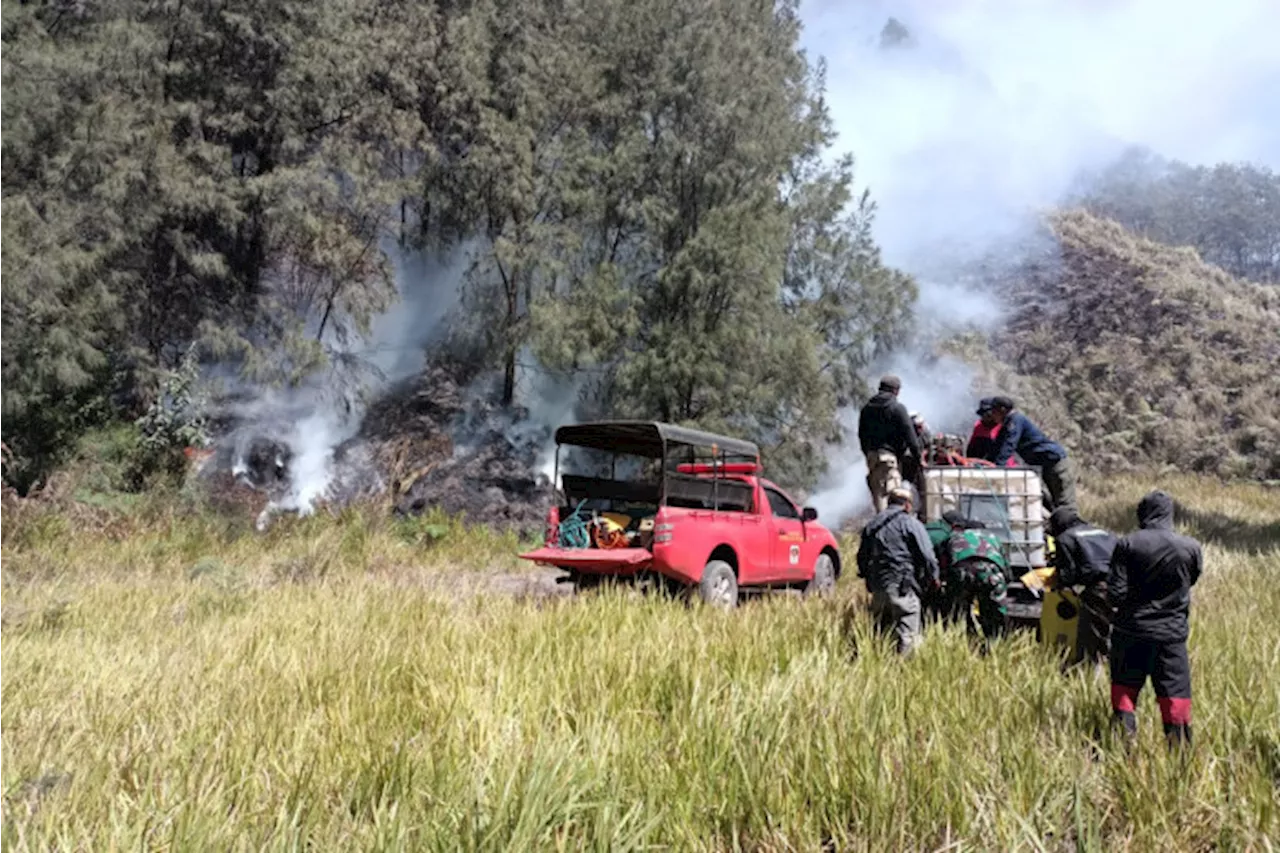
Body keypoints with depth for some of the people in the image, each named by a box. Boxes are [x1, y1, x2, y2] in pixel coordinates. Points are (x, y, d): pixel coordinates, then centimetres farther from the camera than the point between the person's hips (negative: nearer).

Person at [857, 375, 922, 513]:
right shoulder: (897, 408, -6)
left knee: (877, 493, 12)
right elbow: (909, 434, -7)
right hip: (890, 455, -7)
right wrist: (918, 455, 0)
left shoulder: (866, 408, 14)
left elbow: (862, 435, 19)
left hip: (872, 456, 7)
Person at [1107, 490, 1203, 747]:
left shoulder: (1128, 544, -10)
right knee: (1175, 697, 8)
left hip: (1131, 631, -1)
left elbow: (1115, 595, -11)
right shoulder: (1192, 548, -4)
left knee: (1124, 691, 11)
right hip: (1172, 633, 1)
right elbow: (1189, 584, 13)